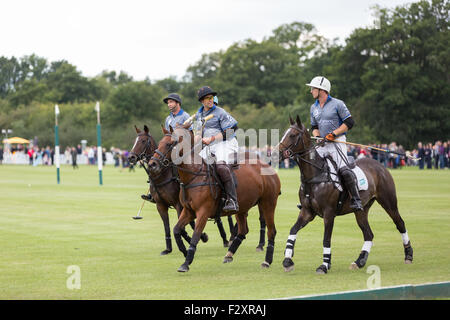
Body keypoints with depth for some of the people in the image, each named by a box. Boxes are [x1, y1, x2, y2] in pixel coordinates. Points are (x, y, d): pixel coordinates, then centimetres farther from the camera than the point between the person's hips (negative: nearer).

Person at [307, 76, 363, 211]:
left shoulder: (337, 104, -4)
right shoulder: (314, 108, 15)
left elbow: (349, 122, -6)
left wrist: (333, 133, -13)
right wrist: (317, 136, 2)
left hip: (337, 142, -7)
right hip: (322, 144, 7)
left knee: (344, 169, -24)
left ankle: (356, 200, -19)